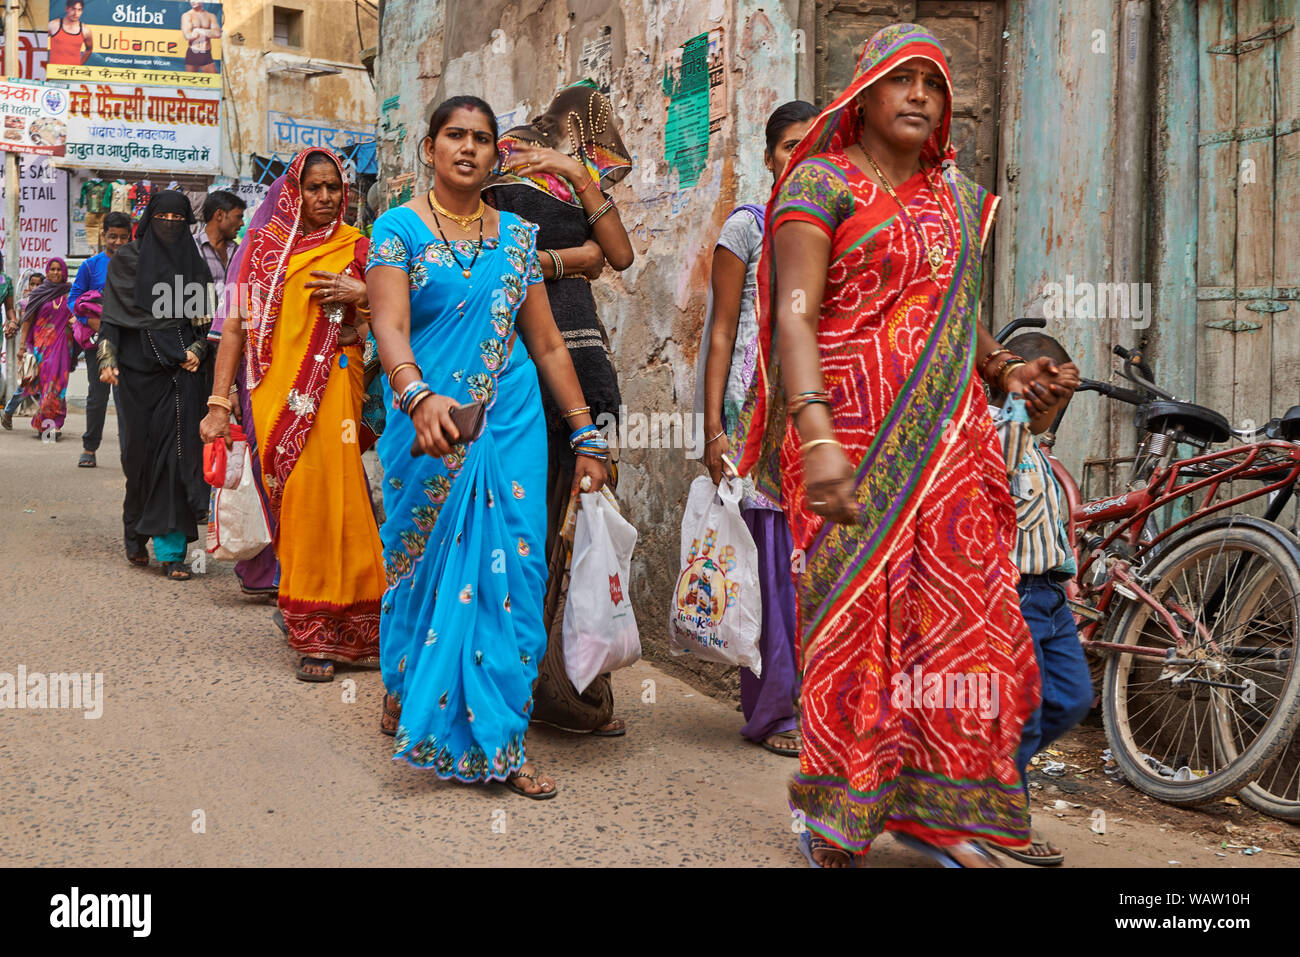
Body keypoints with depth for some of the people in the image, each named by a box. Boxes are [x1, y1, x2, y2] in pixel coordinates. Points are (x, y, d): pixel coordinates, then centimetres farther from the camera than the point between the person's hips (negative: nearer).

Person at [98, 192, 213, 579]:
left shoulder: (192, 263, 11)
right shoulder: (126, 260, 5)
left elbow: (203, 319, 15)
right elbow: (111, 315, 1)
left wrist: (197, 349, -2)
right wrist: (107, 359, -10)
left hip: (179, 372, 1)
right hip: (136, 370, -1)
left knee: (178, 452, -8)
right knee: (139, 451, 2)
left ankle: (171, 549, -8)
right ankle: (136, 536, 21)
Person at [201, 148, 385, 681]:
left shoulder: (356, 248, 12)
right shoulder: (265, 246, 9)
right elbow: (236, 325, 5)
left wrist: (362, 294, -5)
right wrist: (218, 404, -2)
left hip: (338, 392, 1)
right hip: (280, 398, 0)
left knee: (336, 503, -5)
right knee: (299, 505, -3)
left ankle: (348, 631, 6)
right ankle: (312, 636, 4)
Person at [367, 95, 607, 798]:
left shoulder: (516, 235, 11)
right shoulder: (399, 228, 0)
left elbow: (548, 343, 13)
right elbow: (390, 327, -15)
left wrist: (586, 434, 8)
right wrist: (419, 397, -34)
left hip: (511, 425, 3)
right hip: (429, 427, -3)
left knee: (511, 574, -2)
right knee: (426, 565, 9)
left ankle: (496, 743, 4)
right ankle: (405, 692, 35)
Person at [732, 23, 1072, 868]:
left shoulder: (955, 197, 18)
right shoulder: (821, 183, -1)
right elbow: (795, 316, -12)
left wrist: (1005, 371, 12)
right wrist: (817, 438, -25)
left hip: (946, 440, 6)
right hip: (854, 440, -5)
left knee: (956, 610, 1)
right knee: (855, 615, -3)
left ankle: (935, 811, 12)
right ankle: (836, 824, 10)